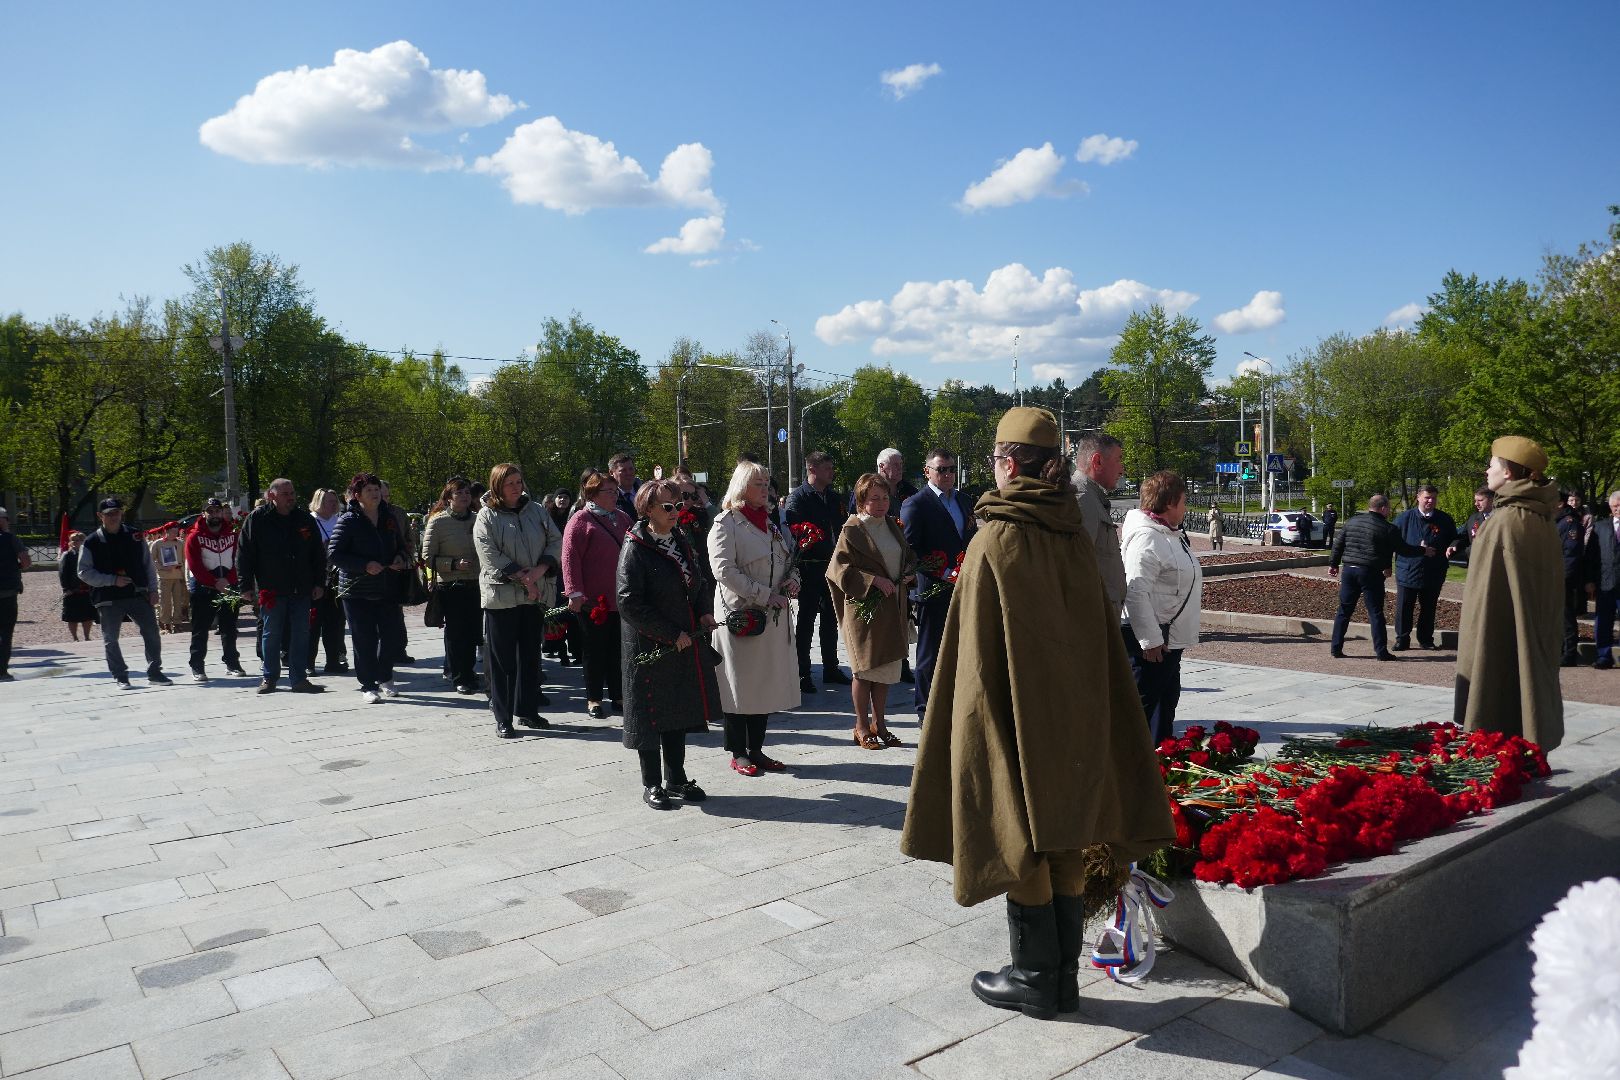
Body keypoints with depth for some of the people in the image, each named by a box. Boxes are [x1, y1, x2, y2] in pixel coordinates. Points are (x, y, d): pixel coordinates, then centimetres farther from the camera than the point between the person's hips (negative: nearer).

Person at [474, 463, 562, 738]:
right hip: (501, 596, -4)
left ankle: (528, 710, 24)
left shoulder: (537, 511, 9)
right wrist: (523, 578, -16)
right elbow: (491, 556, -12)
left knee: (531, 655, 12)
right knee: (502, 658, 1)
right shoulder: (487, 516, -2)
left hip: (536, 596, 4)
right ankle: (502, 718, 8)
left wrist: (539, 571, -11)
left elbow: (556, 542, 5)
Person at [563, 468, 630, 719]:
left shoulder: (622, 518, 13)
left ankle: (618, 695, 21)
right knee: (596, 650, 4)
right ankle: (593, 699, 14)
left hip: (620, 598, 6)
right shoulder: (581, 520, -7)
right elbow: (570, 557, -13)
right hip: (593, 600, -6)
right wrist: (575, 592, -18)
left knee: (618, 648, 11)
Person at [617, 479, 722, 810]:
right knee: (651, 716, 3)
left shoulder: (680, 542, 10)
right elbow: (630, 603, -19)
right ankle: (651, 785, 18)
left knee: (679, 711, 14)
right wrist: (672, 634, -18)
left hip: (685, 646, 7)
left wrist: (704, 612, 2)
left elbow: (698, 581, 23)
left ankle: (676, 779, 27)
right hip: (649, 649, -7)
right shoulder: (635, 548, -13)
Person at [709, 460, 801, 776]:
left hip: (773, 618, 8)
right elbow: (724, 570, -18)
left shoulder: (768, 522, 17)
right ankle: (738, 753, 13)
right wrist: (765, 595, -19)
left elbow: (787, 560, 25)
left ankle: (756, 749, 22)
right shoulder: (726, 524, -8)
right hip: (741, 615, -7)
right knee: (740, 684, 1)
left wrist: (792, 579, 2)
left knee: (767, 683, 11)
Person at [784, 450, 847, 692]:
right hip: (810, 567, -7)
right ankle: (802, 673, 8)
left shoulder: (833, 497, 12)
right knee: (806, 620, 1)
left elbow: (839, 527, 16)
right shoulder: (797, 497, -9)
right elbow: (793, 529, -16)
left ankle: (830, 668, 25)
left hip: (832, 565, 7)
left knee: (830, 619, 14)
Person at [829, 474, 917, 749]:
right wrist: (873, 580, -21)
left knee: (887, 665, 11)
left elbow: (908, 556, 23)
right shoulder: (852, 530, -10)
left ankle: (878, 723, 23)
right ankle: (862, 726, 14)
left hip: (892, 607, 7)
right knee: (866, 667, 2)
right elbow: (839, 567, -16)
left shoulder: (891, 525, 11)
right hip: (864, 606, -6)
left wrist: (909, 573, 1)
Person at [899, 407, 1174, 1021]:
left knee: (1020, 839, 7)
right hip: (1075, 716, 6)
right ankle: (1065, 975, 26)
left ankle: (1035, 981, 20)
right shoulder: (1074, 539, 2)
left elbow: (978, 649, -16)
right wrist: (1082, 707, 16)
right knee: (1066, 838, 14)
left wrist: (977, 726, -7)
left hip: (1017, 716, -6)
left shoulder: (995, 540, -16)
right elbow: (1096, 631, 8)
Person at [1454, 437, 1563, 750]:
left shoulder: (1505, 521, -18)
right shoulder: (1542, 522, 8)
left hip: (1501, 646, -8)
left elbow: (1489, 592, -19)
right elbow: (1553, 591, 14)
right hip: (1536, 646, 9)